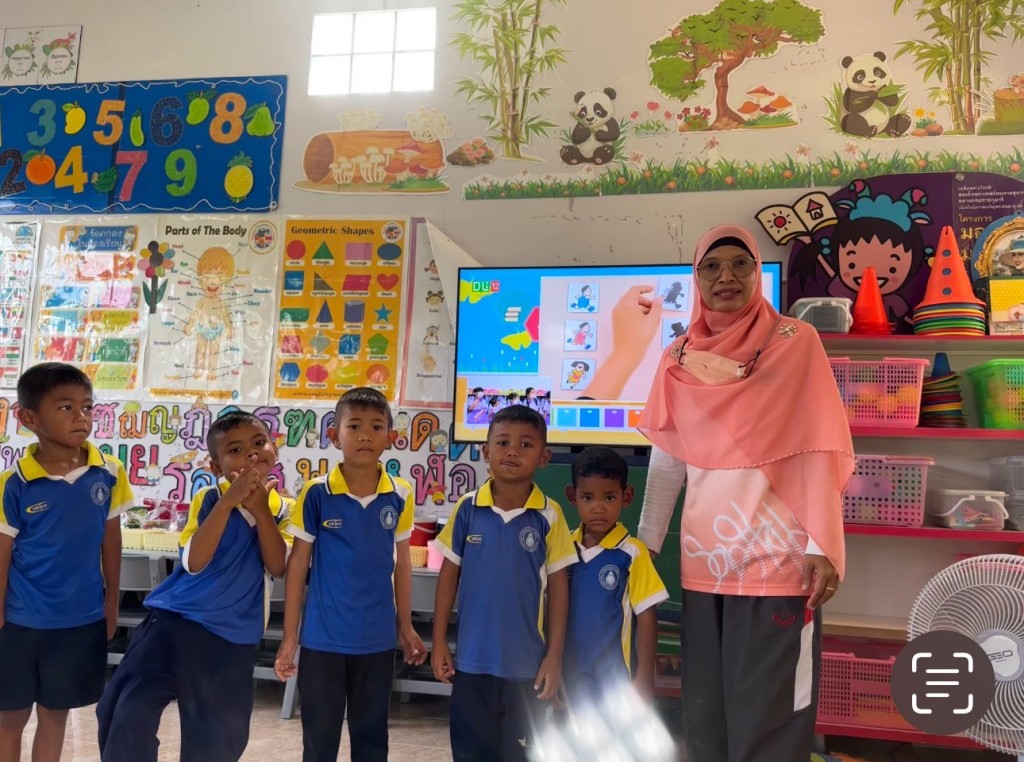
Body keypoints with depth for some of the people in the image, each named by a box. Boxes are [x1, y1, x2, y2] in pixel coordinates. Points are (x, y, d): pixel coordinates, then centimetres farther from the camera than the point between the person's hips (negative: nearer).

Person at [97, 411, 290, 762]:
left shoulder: (283, 510, 1)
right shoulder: (209, 499, -5)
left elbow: (278, 566, -13)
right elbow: (194, 562, -18)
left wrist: (260, 509, -19)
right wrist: (228, 502, -24)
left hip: (233, 638, 2)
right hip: (176, 621, -2)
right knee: (125, 713, -14)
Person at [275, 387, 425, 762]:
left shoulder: (401, 496, -4)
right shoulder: (316, 494, -10)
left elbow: (401, 562, 7)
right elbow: (298, 563, -4)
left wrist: (405, 626, 11)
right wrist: (289, 636, -3)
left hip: (377, 639, 2)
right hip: (322, 637, -2)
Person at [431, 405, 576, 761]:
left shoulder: (549, 515, -7)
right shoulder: (468, 508, -4)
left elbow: (558, 587, -2)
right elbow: (449, 575, 3)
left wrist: (554, 655, -3)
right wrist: (439, 641, 2)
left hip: (525, 661, -1)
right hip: (472, 658, 1)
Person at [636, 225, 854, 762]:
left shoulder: (796, 342, -3)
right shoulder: (679, 358, 7)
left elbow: (818, 452, -7)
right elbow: (667, 460, 10)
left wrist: (824, 547, -13)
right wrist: (646, 542, 11)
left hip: (778, 556, -4)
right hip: (705, 558, 4)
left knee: (767, 716, 1)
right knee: (704, 713, 12)